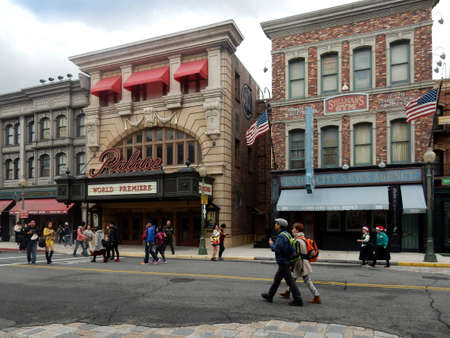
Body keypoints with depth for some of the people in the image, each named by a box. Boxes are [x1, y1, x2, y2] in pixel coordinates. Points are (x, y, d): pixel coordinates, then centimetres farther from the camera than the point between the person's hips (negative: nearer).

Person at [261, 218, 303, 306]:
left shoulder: (281, 236, -20)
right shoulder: (287, 234, 11)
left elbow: (276, 249, -25)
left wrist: (271, 244, -7)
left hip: (283, 262, -10)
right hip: (284, 261, 10)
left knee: (290, 281, -4)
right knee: (277, 279, 18)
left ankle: (298, 300, 1)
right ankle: (269, 296, 29)